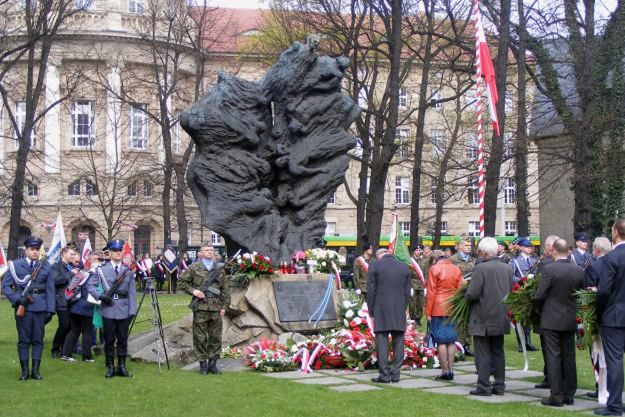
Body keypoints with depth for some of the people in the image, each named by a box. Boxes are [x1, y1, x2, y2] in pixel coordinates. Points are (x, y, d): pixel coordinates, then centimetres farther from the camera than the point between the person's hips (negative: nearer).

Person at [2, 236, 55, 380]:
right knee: (24, 340, 4)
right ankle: (24, 371, 10)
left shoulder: (45, 266, 6)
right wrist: (17, 299, -13)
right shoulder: (16, 265, 2)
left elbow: (50, 289, 4)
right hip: (23, 307, -1)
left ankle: (35, 370, 12)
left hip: (40, 308, 2)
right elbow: (5, 285, 0)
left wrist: (50, 309, -2)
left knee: (38, 340, 5)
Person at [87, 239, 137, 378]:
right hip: (108, 311, -1)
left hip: (123, 311, 1)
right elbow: (90, 285, 3)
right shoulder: (101, 269, 3)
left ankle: (122, 367, 13)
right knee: (109, 340, 4)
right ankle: (110, 367, 12)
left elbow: (132, 292, 4)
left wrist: (132, 311, -2)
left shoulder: (128, 270, 6)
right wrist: (100, 296, -13)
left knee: (123, 339, 5)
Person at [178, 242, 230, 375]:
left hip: (216, 308, 3)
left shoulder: (220, 268, 10)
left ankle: (213, 363, 15)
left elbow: (225, 289, 11)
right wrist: (193, 291, -7)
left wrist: (224, 306, 5)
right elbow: (182, 282, 7)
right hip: (200, 308, -3)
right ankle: (202, 364, 9)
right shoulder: (194, 268, 2)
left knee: (216, 337, 6)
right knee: (200, 337, 1)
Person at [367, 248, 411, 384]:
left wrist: (371, 310, 6)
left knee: (382, 343, -1)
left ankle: (384, 374, -3)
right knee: (398, 343, 7)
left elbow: (371, 290, -2)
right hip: (399, 312, 3)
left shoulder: (375, 266, -2)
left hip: (381, 311, -3)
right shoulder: (404, 267, 8)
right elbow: (407, 292, 10)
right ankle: (395, 374, 7)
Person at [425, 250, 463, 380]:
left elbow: (431, 292, -7)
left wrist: (428, 312, -4)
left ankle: (445, 371, -2)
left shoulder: (434, 269, -6)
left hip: (438, 310, -4)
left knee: (441, 341, -1)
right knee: (451, 340, 9)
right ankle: (451, 369, 9)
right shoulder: (456, 269, 8)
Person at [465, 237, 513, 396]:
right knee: (498, 352, 14)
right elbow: (511, 292, 12)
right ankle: (499, 386, 17)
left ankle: (483, 387, 2)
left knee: (483, 354, 0)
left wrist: (468, 299, 1)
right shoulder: (507, 268, 4)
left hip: (483, 319, -6)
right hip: (501, 318, 7)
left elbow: (472, 294, -19)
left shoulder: (481, 268, -17)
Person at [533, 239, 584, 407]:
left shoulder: (549, 269, -15)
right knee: (569, 356, 12)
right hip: (571, 320, 5)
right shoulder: (579, 271, -2)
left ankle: (556, 396, 0)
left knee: (553, 357, 0)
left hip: (551, 319, -5)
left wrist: (543, 306, 8)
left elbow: (539, 296, -14)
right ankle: (569, 395, 17)